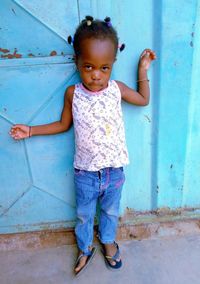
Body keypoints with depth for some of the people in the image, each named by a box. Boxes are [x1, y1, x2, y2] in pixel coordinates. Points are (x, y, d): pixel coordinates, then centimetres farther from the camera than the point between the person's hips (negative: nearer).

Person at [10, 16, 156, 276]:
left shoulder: (117, 89, -10)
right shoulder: (72, 94, -12)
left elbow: (144, 100, 9)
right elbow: (63, 124, 3)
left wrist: (142, 69, 4)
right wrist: (31, 130, 2)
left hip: (114, 170, 1)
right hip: (85, 172, 0)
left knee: (111, 211, 25)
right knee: (84, 214, 21)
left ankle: (108, 241, 55)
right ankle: (85, 248, 50)